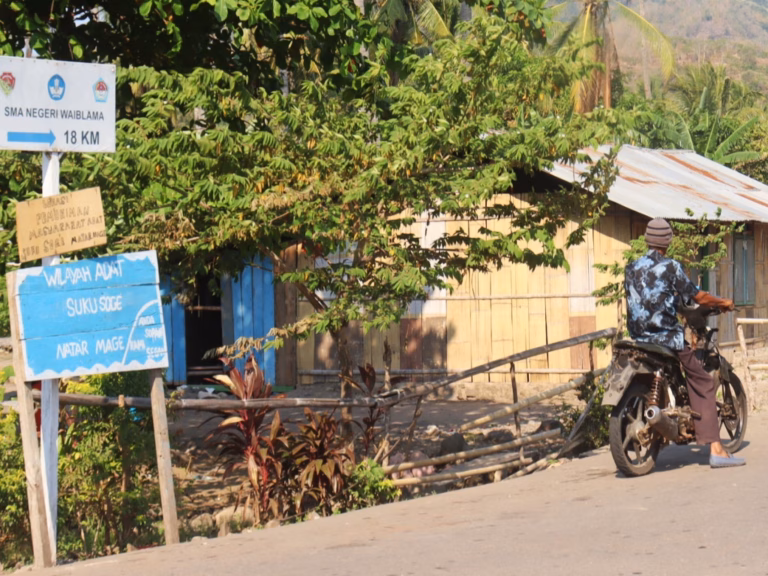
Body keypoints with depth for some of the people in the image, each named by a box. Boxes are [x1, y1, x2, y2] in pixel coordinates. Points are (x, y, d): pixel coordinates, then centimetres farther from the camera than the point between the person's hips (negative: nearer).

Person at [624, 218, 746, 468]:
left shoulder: (631, 269, 8)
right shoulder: (671, 267, -9)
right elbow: (699, 297, -9)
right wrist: (724, 303, 9)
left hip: (639, 340, 6)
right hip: (668, 339, -6)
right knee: (703, 384, 2)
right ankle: (715, 449, -8)